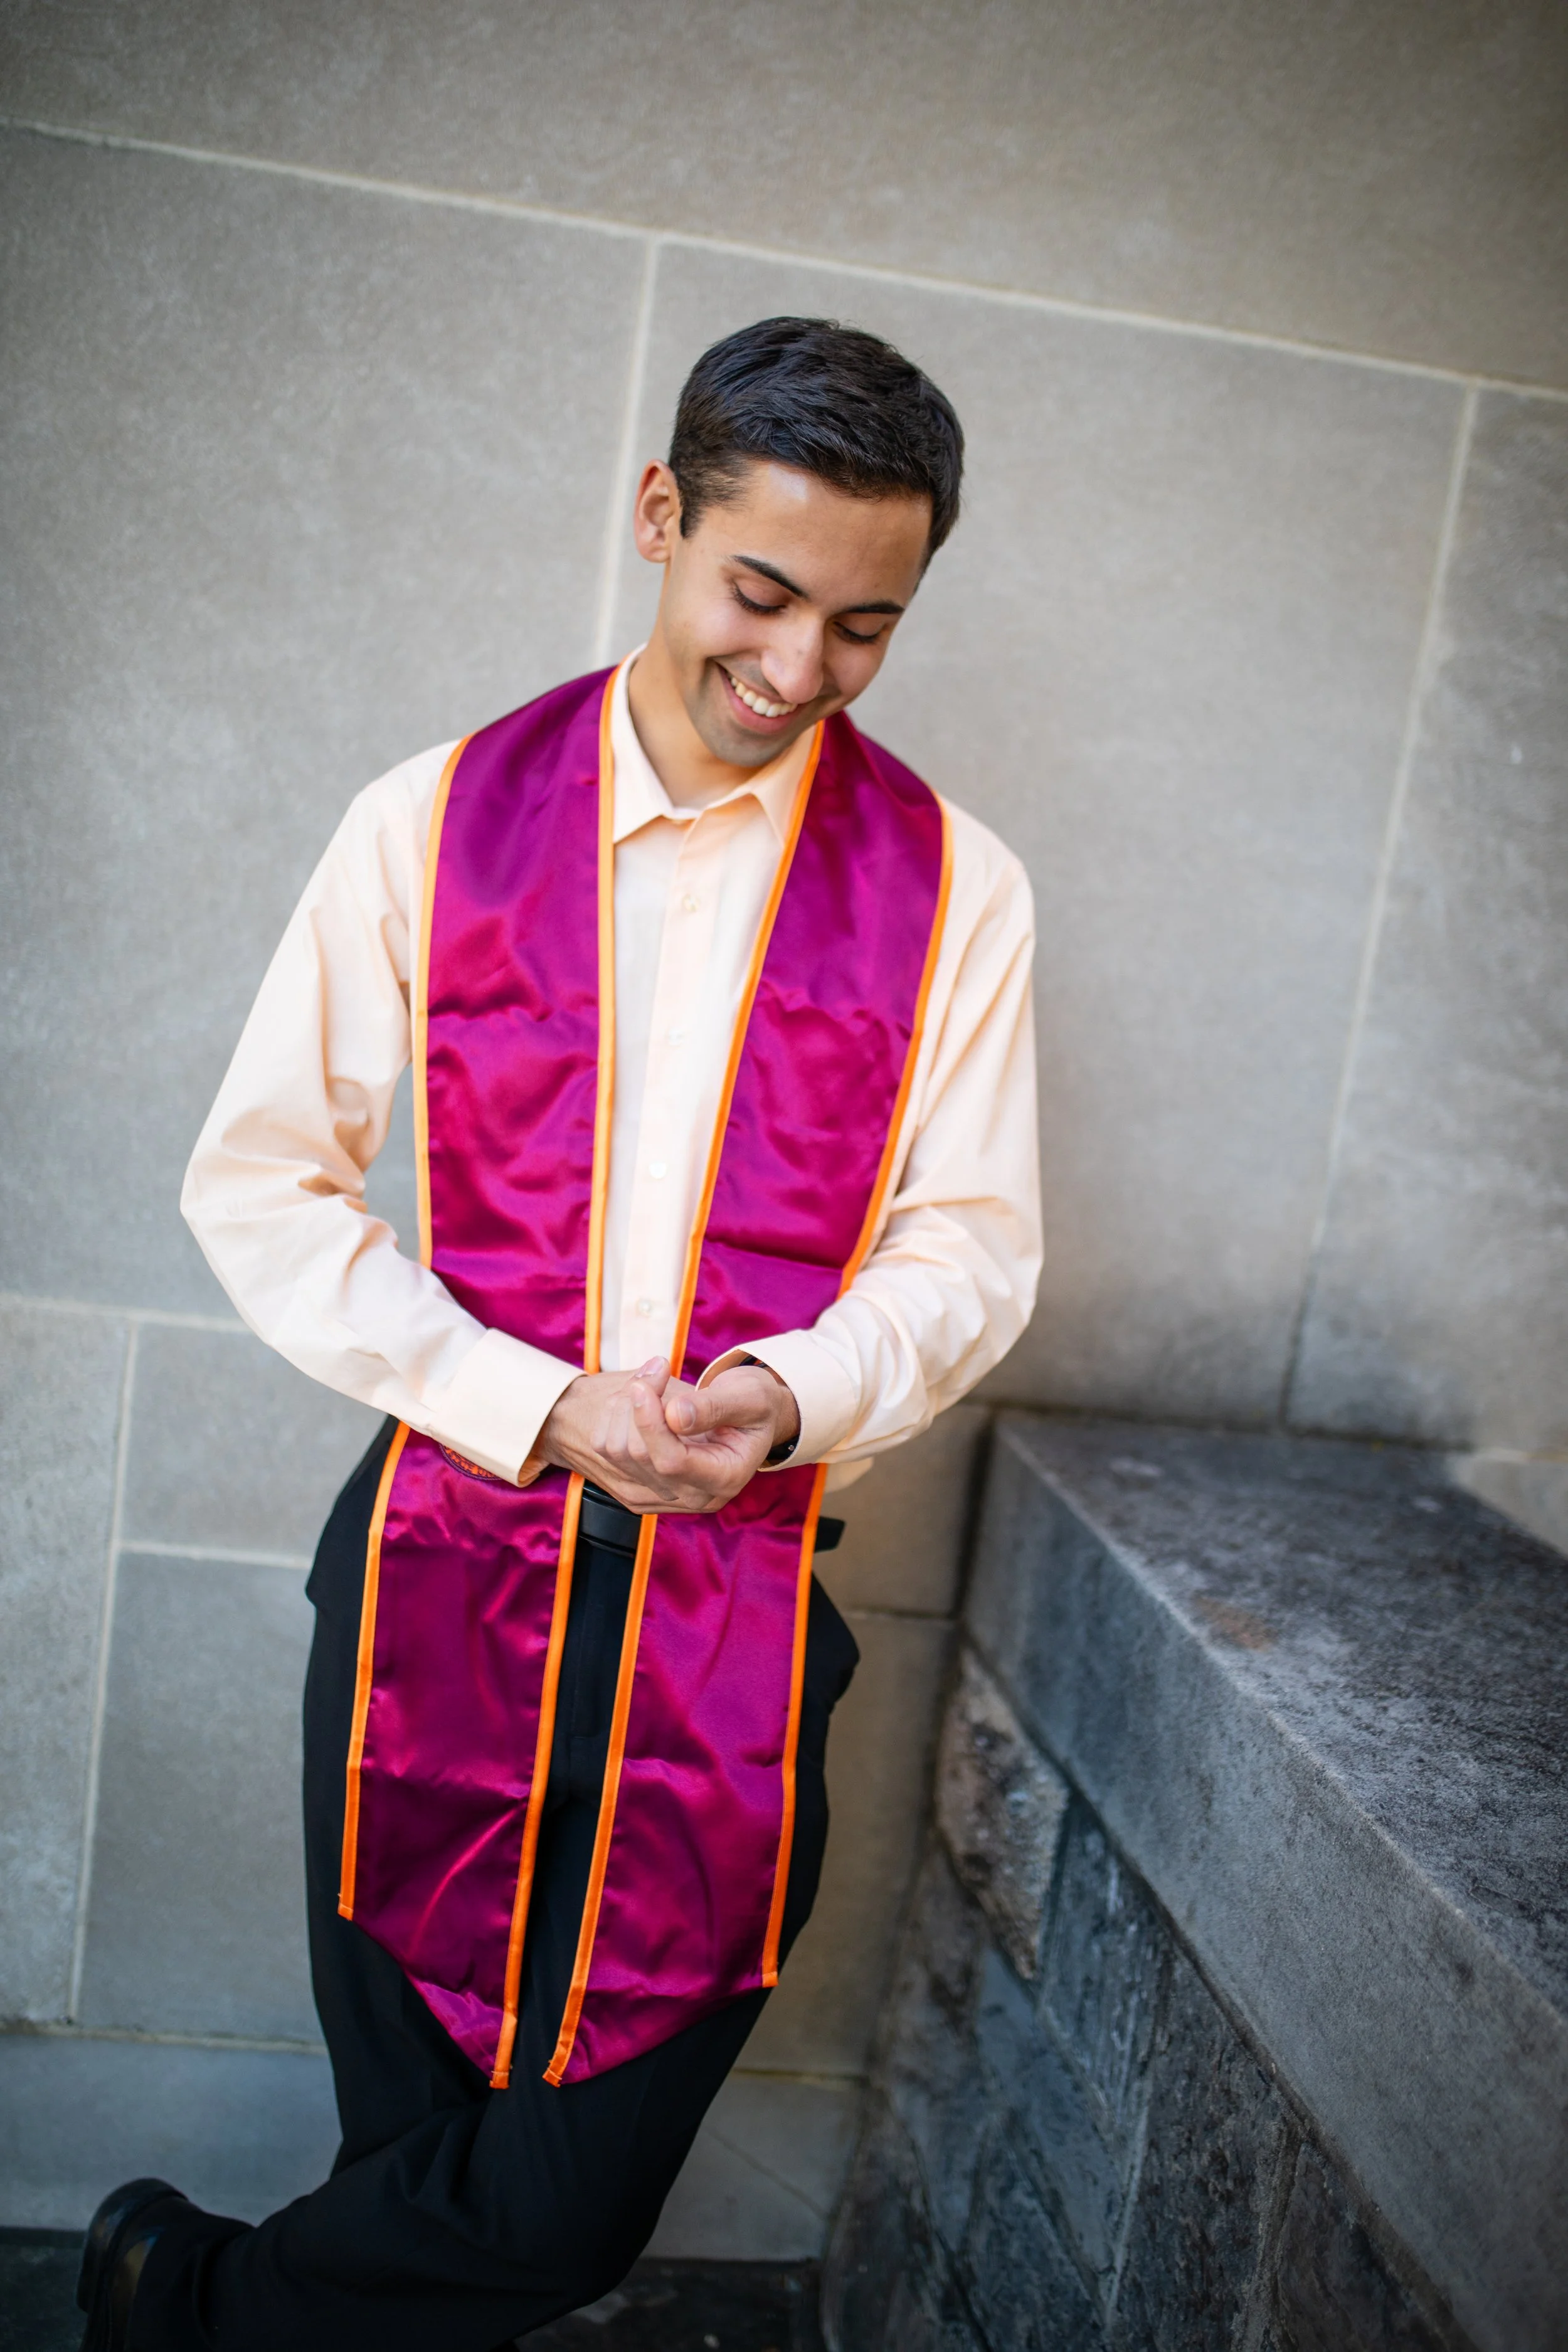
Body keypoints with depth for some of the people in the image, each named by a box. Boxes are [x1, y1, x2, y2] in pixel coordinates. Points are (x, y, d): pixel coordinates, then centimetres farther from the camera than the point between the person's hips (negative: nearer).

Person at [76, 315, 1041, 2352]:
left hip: (740, 1610, 1)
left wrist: (794, 1393, -17)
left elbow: (972, 1246, 4)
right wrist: (530, 1404, -11)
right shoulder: (436, 824, -1)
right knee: (414, 2137, 14)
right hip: (442, 1567, 0)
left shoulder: (954, 890, 0)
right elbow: (258, 1182, 1)